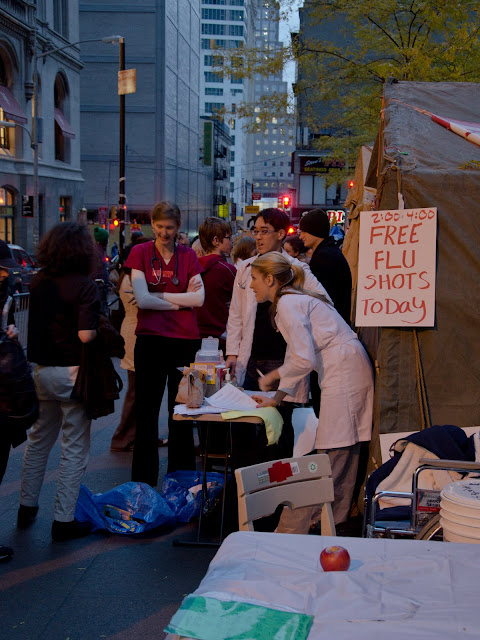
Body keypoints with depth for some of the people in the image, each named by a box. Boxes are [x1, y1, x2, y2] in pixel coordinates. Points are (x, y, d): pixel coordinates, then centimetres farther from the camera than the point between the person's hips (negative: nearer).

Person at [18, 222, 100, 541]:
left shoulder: (39, 282, 2)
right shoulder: (84, 286, -16)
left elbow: (34, 324, 12)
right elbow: (86, 335, -23)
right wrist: (102, 331, -4)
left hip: (42, 370, 6)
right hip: (72, 373, -6)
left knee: (39, 440, 21)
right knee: (75, 448, 5)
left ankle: (27, 507, 32)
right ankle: (64, 520, 8)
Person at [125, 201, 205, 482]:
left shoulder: (188, 255, 6)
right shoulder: (140, 252, 1)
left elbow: (199, 298, -4)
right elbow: (142, 299, -9)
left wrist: (159, 296, -7)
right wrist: (181, 301, -7)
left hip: (185, 340, 1)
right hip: (151, 340, -1)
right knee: (147, 412, 5)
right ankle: (144, 482, 14)